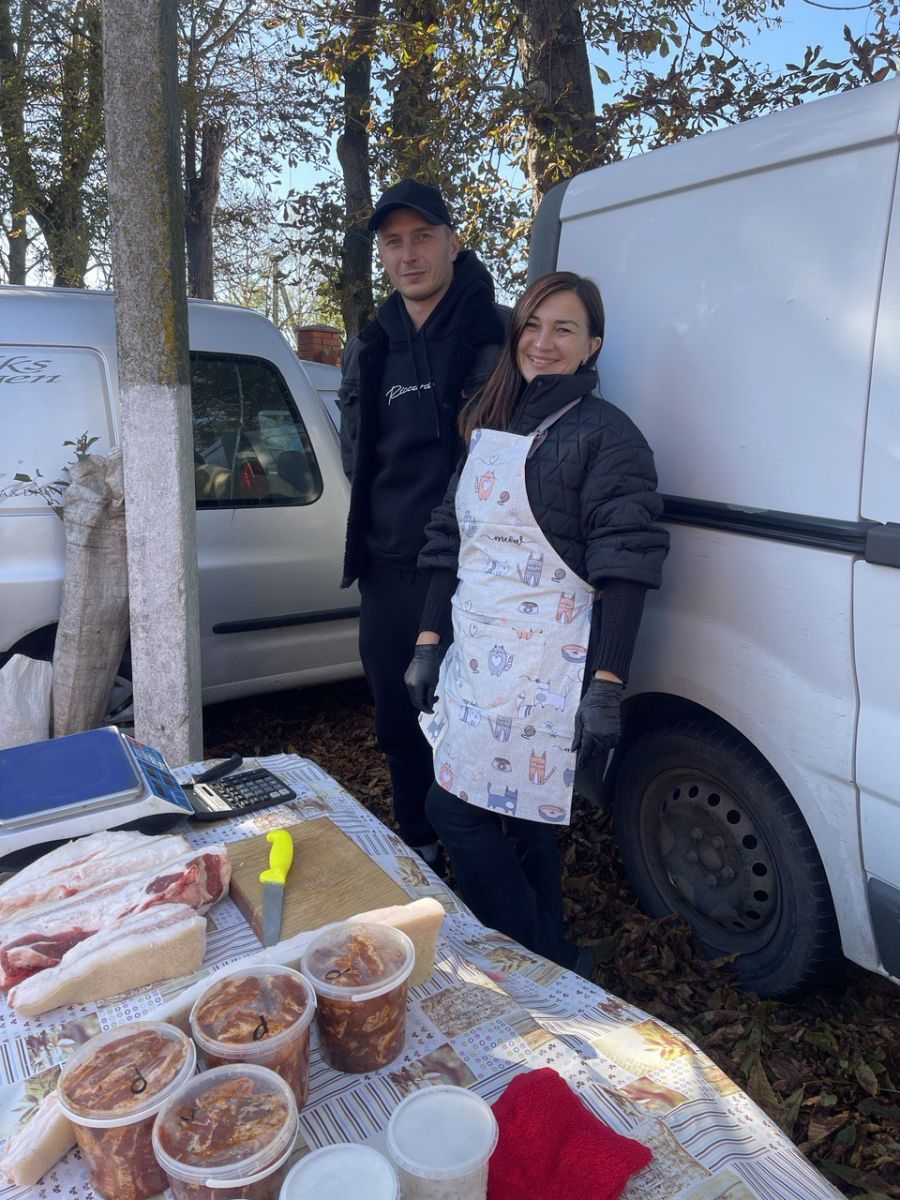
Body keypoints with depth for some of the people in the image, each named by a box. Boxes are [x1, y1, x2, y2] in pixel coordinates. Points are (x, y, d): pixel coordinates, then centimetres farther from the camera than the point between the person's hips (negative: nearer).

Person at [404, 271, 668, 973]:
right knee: (516, 821, 15)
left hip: (547, 667, -7)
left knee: (458, 811, -7)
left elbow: (624, 570, -13)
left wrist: (605, 688, -19)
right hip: (475, 654, 7)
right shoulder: (488, 429, 14)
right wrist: (430, 642, 11)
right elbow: (451, 544, 15)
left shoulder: (605, 435, -7)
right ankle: (552, 966, 34)